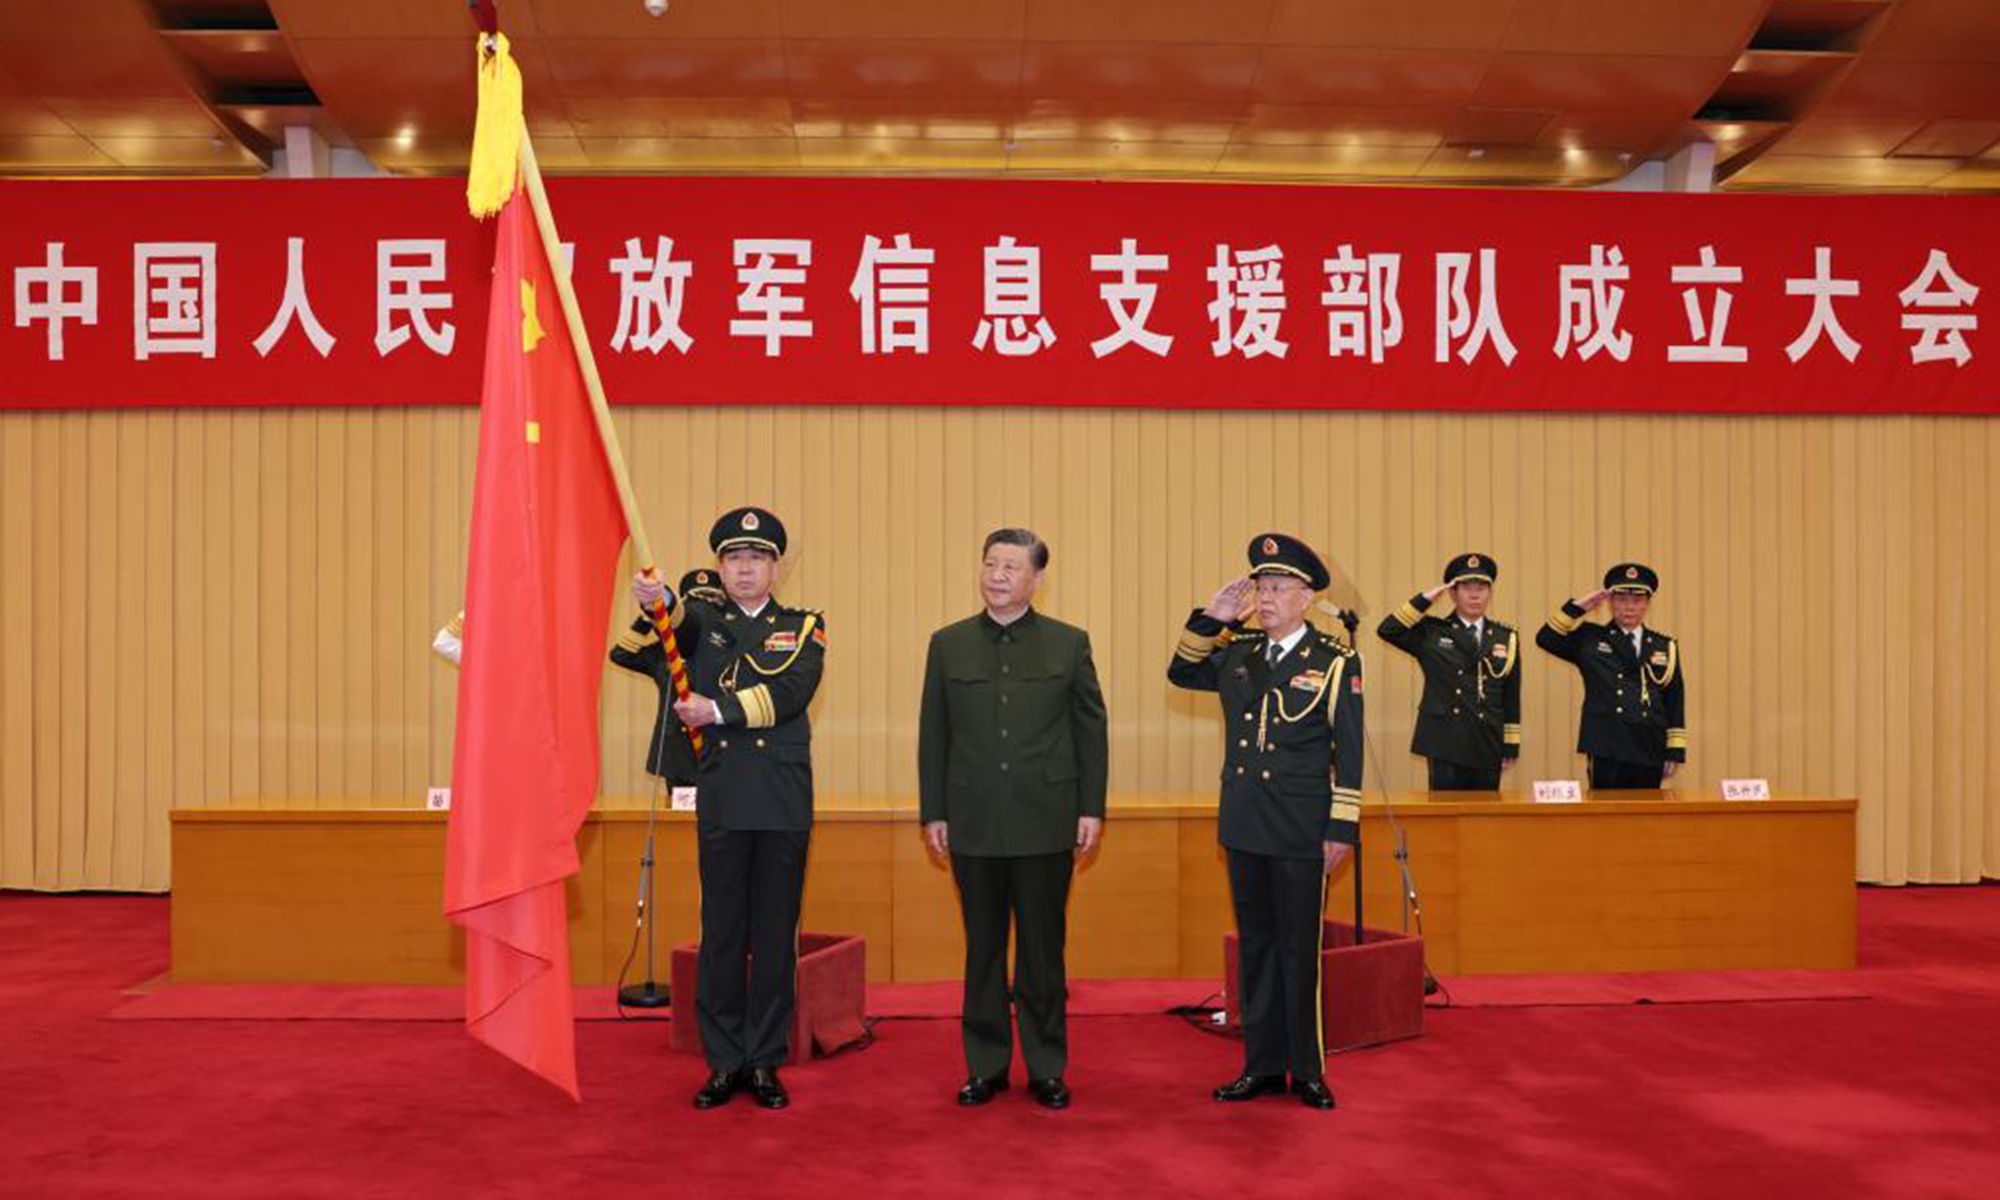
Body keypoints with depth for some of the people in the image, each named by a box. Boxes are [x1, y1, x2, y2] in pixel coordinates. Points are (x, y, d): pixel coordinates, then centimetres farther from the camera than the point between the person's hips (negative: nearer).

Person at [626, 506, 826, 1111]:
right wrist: (658, 599, -39)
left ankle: (765, 1062, 15)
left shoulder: (804, 627, 8)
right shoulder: (703, 620, 10)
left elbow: (791, 690, -11)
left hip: (785, 804, 0)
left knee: (775, 936, 6)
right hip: (722, 802, 0)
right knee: (721, 935, 5)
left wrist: (717, 710, -18)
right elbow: (678, 622, -17)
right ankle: (724, 1062, 15)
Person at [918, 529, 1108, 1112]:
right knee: (983, 949, 10)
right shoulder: (948, 644, 6)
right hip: (973, 824, 1)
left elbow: (1091, 730, 3)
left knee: (1043, 950, 6)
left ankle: (1046, 1069, 18)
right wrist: (932, 812, 3)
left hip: (1045, 823, -1)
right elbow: (933, 735, 7)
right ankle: (986, 1065, 21)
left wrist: (1092, 809, -1)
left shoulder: (1069, 643, 2)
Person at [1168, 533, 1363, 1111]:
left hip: (1300, 834, -5)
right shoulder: (1237, 653, 8)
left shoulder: (1336, 662, -5)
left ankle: (1308, 1071, 16)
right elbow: (1181, 674, 19)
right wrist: (1210, 618, 5)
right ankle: (1262, 1065, 22)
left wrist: (1342, 828, -10)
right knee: (1256, 947, 12)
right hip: (1243, 826, 5)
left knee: (1299, 951, 3)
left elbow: (1348, 753, -6)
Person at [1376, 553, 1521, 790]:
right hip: (1444, 746, -2)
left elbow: (1511, 697, 9)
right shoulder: (1431, 633, 3)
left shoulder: (1506, 638, 9)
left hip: (1488, 748, 2)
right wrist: (1425, 599, -12)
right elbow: (1387, 630, -12)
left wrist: (1511, 745, 6)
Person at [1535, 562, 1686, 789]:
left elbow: (1675, 703, 9)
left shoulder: (1665, 647, 12)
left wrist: (1675, 751, 3)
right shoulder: (1589, 639, 8)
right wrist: (1578, 607, -7)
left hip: (1650, 754, 2)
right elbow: (1546, 639, -4)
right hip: (1606, 751, -2)